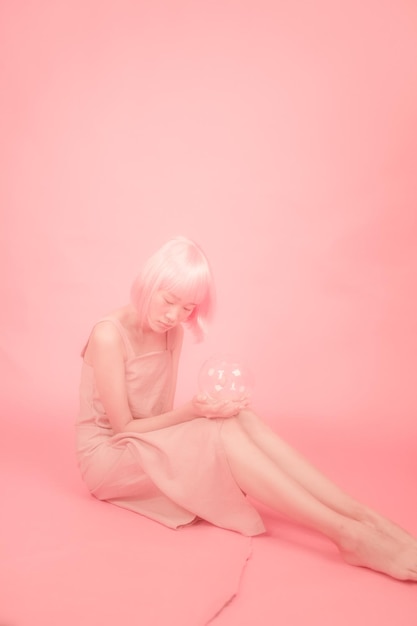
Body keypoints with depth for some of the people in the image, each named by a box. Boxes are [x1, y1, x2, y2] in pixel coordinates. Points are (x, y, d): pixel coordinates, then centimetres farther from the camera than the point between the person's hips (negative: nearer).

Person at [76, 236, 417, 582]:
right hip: (108, 454, -6)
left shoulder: (172, 332, 1)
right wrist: (191, 411, -29)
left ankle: (363, 517, -30)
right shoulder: (109, 335, -21)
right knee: (224, 435, -30)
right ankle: (350, 534, -35)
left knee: (241, 419, -23)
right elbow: (123, 427, -17)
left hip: (150, 446, 6)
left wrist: (198, 412, -22)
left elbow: (163, 414, -1)